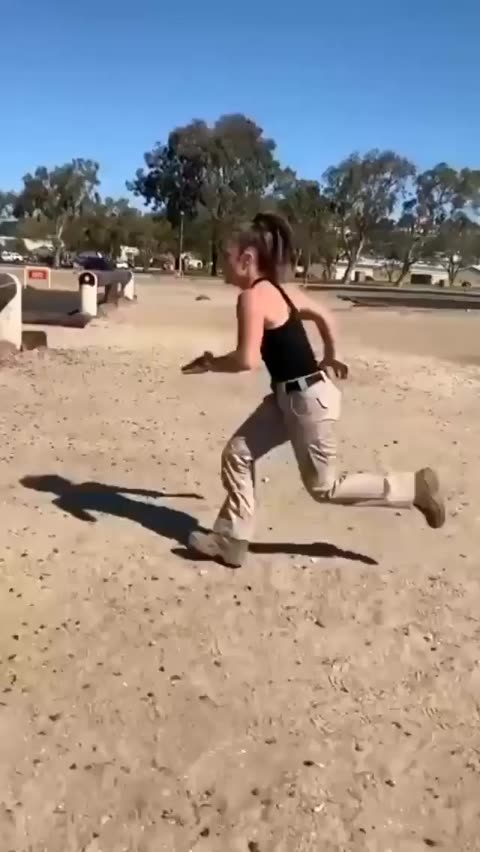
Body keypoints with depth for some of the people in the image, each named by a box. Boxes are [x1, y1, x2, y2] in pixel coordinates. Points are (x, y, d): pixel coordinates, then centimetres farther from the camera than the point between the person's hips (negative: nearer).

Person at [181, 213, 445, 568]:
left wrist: (210, 363, -9)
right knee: (238, 453, 9)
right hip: (289, 395, 10)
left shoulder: (252, 297, -19)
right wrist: (330, 357, 30)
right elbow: (324, 315, 19)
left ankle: (416, 487, 16)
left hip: (307, 398, -10)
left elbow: (247, 360, -27)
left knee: (323, 487, 6)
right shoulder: (277, 290, 8)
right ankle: (232, 540, 17)